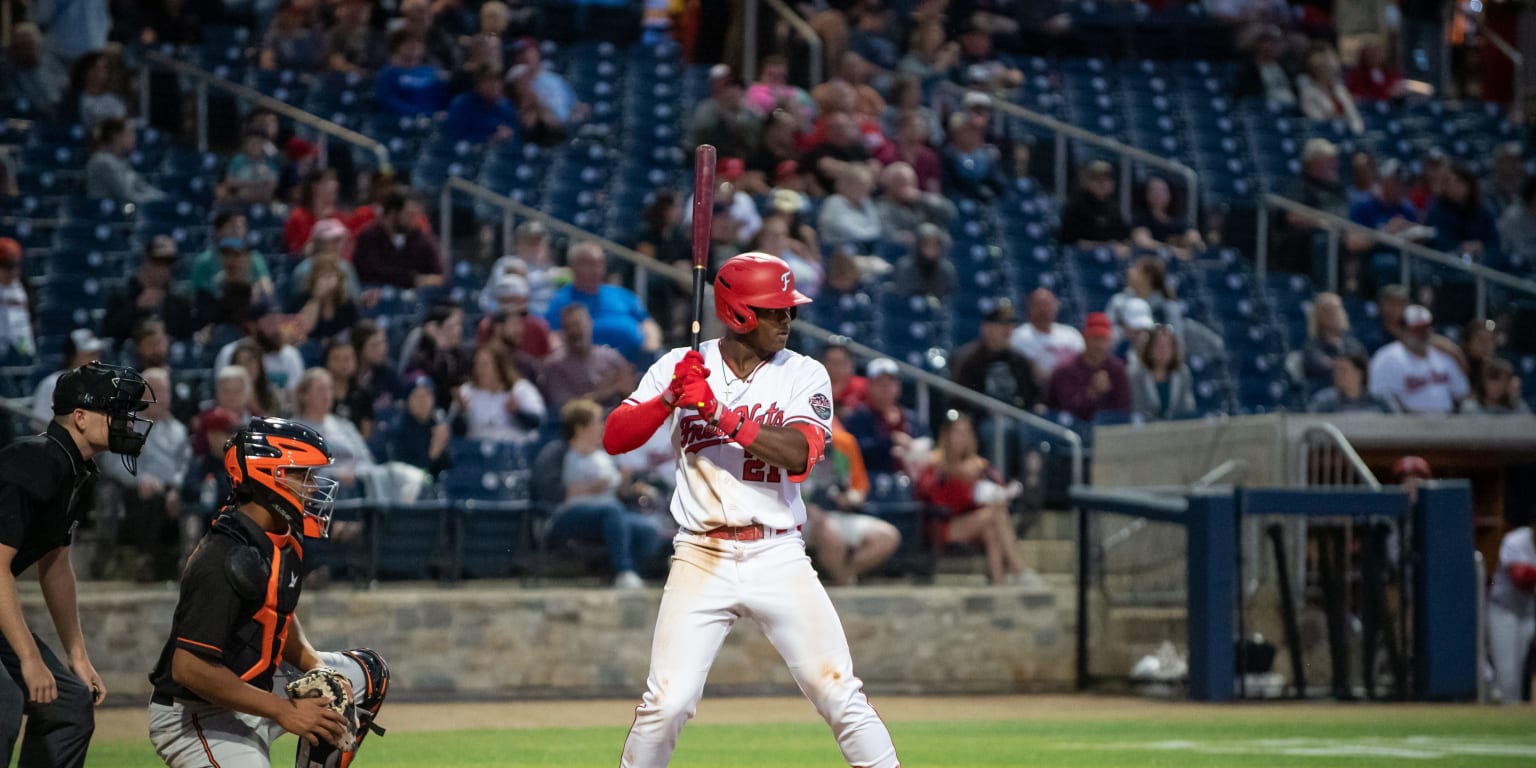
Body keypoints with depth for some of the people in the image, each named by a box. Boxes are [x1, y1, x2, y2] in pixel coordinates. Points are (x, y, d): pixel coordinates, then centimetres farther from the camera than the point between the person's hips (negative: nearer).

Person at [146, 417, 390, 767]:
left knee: (368, 673, 18)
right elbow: (189, 668, -29)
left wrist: (313, 665, 3)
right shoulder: (227, 561, -26)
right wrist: (283, 711, -25)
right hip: (200, 720, -10)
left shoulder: (284, 541, 4)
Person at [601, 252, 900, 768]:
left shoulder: (804, 376, 3)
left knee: (840, 695, -4)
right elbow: (614, 439, -1)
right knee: (667, 703, -7)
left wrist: (721, 414, -22)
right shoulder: (682, 367, 5)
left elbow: (799, 454, -14)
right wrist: (671, 399, -16)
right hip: (701, 560, 0)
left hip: (778, 557, 0)